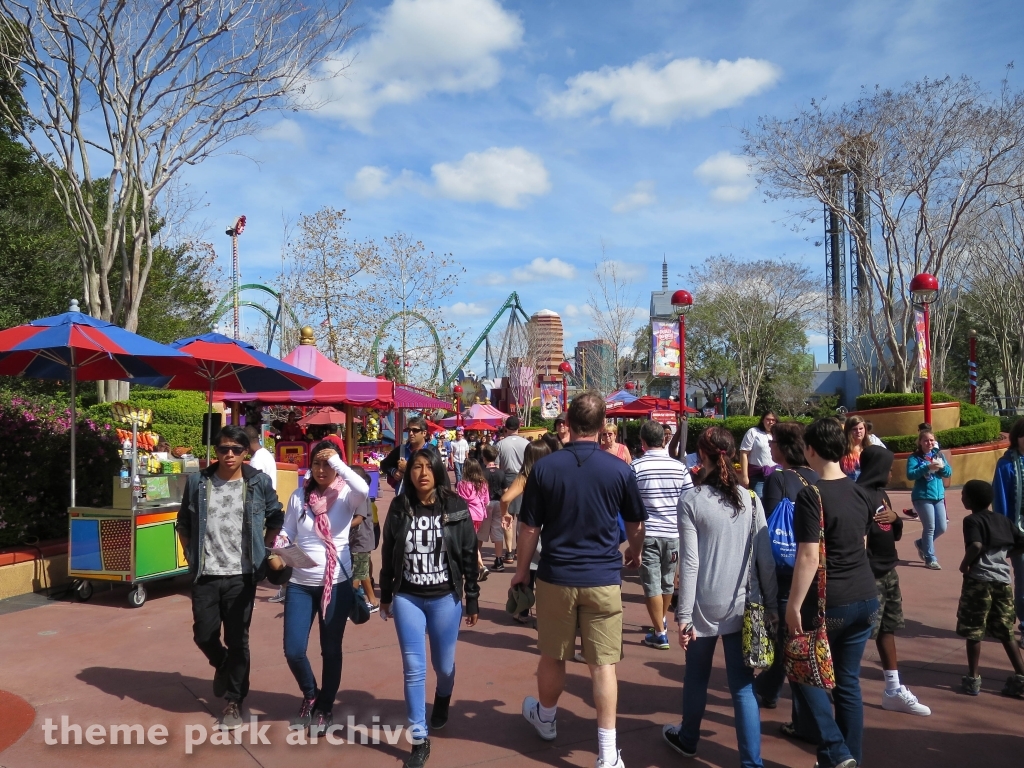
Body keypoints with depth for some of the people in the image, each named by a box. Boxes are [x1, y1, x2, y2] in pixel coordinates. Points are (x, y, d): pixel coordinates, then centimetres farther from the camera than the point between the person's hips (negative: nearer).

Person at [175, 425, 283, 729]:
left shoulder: (259, 482, -4)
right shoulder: (197, 481, -1)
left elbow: (276, 519, 8)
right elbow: (183, 523, 12)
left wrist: (264, 553, 4)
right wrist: (190, 555, 7)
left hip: (242, 575, -1)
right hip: (205, 574, 2)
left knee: (237, 640, 5)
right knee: (204, 635, 9)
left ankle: (234, 701, 21)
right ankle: (222, 665, 43)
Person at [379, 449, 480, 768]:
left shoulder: (456, 507, -9)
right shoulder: (399, 507, -4)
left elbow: (468, 555, -4)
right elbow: (388, 554, 5)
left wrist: (472, 599, -2)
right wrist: (385, 595, 10)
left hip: (445, 599, 0)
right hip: (407, 599, 1)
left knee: (443, 665, 15)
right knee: (414, 669, 2)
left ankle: (442, 700, 50)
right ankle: (420, 739, 17)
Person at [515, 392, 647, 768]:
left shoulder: (544, 467, -9)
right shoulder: (620, 469, -6)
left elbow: (530, 528, -4)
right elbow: (636, 526, 8)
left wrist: (522, 569, 12)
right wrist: (635, 553, 29)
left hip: (556, 576, 0)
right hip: (604, 578, 0)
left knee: (552, 657, 18)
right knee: (603, 664, 6)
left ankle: (546, 719, 41)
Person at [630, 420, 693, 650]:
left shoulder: (636, 467, -9)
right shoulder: (679, 467, -2)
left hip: (647, 534, -3)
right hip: (673, 533, 4)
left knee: (652, 584, 5)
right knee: (668, 581, 20)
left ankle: (660, 634, 9)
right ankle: (662, 621, 41)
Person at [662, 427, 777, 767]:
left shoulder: (692, 499, -9)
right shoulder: (750, 499, 0)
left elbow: (690, 563, -12)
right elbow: (766, 558, 1)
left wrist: (684, 614, -9)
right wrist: (772, 606, 9)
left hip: (706, 606, -2)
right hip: (743, 605, 2)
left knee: (697, 678, 18)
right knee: (743, 685, 7)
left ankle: (687, 739, 39)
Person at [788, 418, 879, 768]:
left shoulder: (811, 495, -17)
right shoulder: (859, 492, 5)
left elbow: (809, 557, -22)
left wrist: (794, 605, -15)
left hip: (828, 603, -7)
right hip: (865, 597, 7)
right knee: (848, 681, 15)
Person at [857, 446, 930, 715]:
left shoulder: (881, 493, 12)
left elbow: (895, 534, 15)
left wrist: (895, 519, -3)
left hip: (888, 573, 9)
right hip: (869, 576, -9)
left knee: (887, 630, 15)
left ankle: (894, 691, 25)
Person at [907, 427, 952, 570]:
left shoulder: (938, 455, 10)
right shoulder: (914, 457, -7)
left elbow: (949, 472, 5)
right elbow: (910, 475, -20)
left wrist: (942, 466, -16)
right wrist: (927, 467, -28)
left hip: (939, 496, 6)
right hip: (922, 497, -6)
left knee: (942, 528, 8)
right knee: (930, 528, -2)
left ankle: (921, 543, 33)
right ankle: (930, 559, 9)